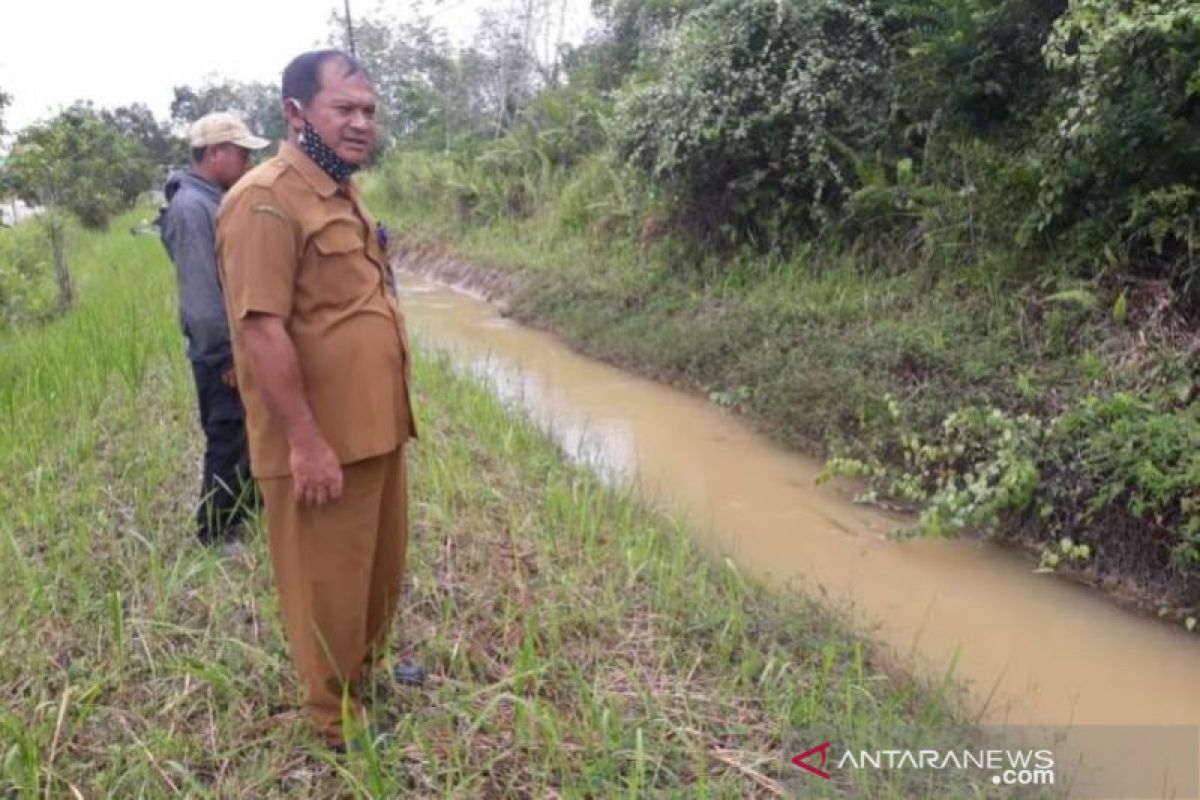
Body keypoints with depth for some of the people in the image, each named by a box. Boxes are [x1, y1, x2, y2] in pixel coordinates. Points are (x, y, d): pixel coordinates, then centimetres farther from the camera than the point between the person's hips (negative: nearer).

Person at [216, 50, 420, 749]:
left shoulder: (344, 194, 13)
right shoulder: (267, 200, -17)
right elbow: (261, 330, -23)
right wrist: (305, 442, -23)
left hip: (376, 428, 9)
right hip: (321, 441, -9)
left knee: (383, 565, 23)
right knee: (330, 583, 8)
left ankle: (368, 668, 45)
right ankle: (340, 718, 27)